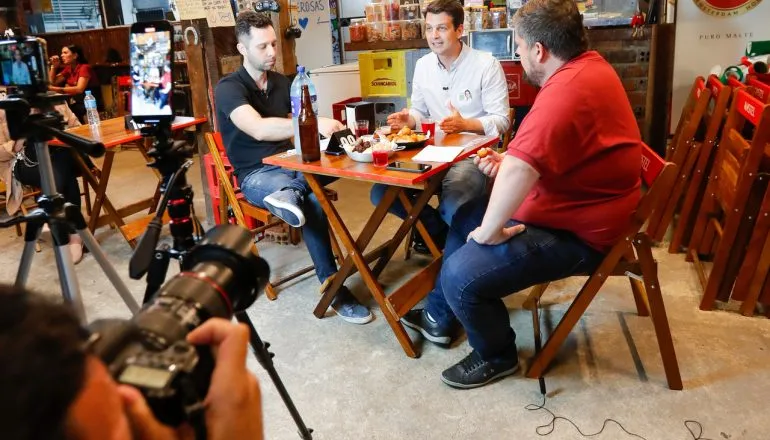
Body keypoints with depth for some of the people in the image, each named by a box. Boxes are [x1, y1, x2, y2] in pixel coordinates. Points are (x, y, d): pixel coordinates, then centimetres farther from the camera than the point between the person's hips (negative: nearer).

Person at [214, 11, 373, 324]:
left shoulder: (282, 83, 10)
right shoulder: (228, 88, -12)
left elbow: (292, 131, 9)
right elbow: (258, 129, -30)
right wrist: (313, 124, -42)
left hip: (290, 164, 6)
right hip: (256, 175, -6)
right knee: (312, 200, -33)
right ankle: (332, 288, -29)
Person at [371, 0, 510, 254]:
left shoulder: (486, 65, -9)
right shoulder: (422, 65, 8)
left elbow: (501, 121, -9)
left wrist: (464, 124, -27)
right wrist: (409, 120, -8)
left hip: (473, 154, -5)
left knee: (451, 207, -34)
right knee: (381, 193, -11)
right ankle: (438, 228, 11)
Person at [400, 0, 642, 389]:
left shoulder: (566, 90, -30)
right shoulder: (587, 64, 5)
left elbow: (520, 168, -41)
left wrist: (490, 231, -27)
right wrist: (507, 163, 1)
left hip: (578, 231, -11)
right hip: (577, 203, 11)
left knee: (462, 275, -18)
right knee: (466, 218, 19)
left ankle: (496, 356, 11)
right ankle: (438, 318, 30)